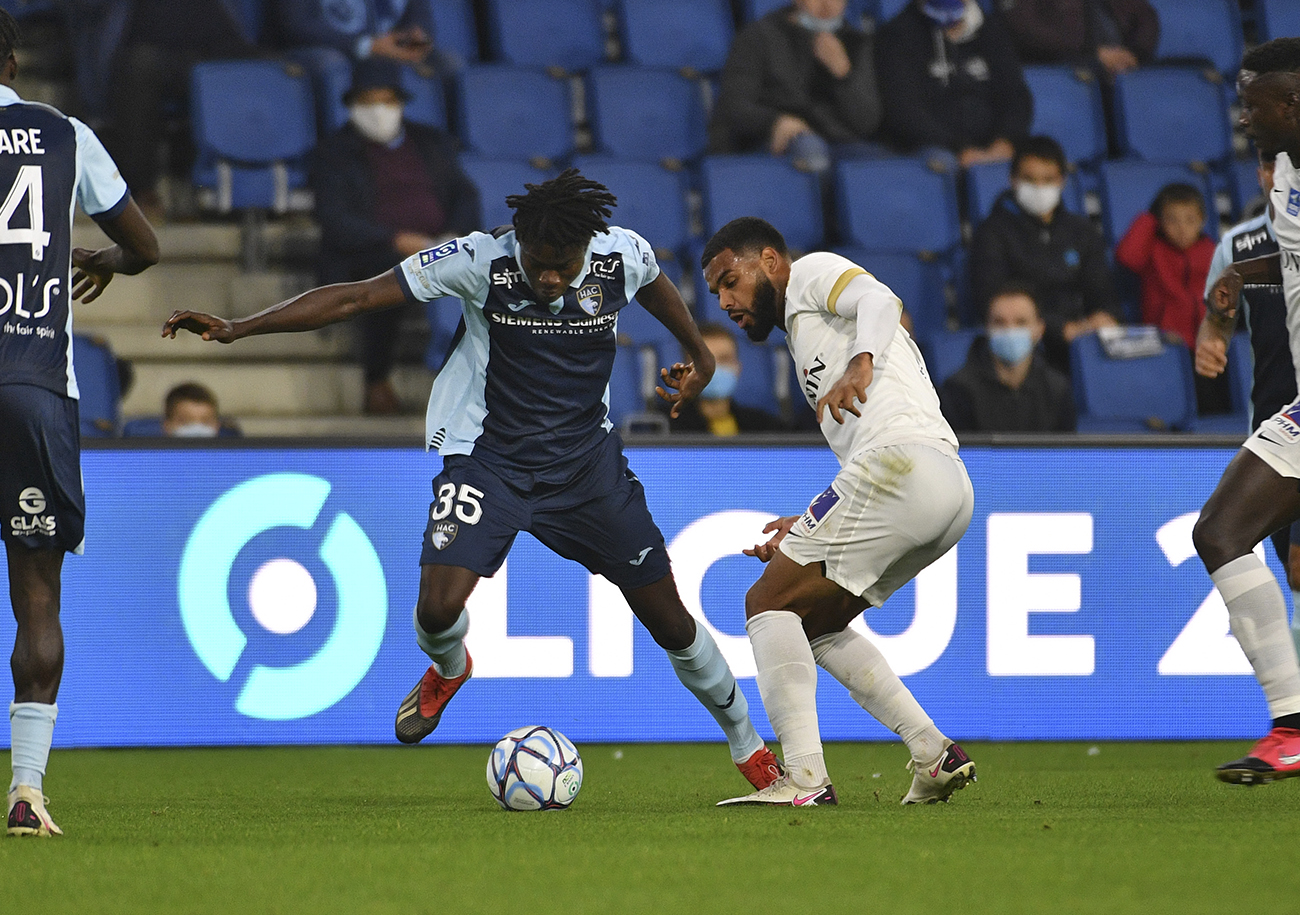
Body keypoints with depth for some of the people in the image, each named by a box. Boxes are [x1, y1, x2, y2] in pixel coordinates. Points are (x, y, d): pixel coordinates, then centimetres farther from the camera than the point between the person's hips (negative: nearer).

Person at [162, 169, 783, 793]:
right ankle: (448, 670, 17)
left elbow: (655, 287, 14)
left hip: (586, 458, 2)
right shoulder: (480, 260, -21)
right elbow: (354, 298, -21)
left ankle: (748, 747, 28)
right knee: (438, 609, -22)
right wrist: (237, 328, -28)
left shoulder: (623, 256, -13)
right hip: (489, 456, -2)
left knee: (668, 619, 5)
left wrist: (699, 355, 31)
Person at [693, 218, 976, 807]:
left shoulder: (812, 273, 11)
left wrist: (859, 364, -32)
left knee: (767, 603, -6)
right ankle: (935, 755, 9)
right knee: (812, 624, 21)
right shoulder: (805, 334, 36)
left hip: (901, 461, -10)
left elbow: (879, 299, -13)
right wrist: (806, 532, 23)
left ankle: (805, 779, -18)